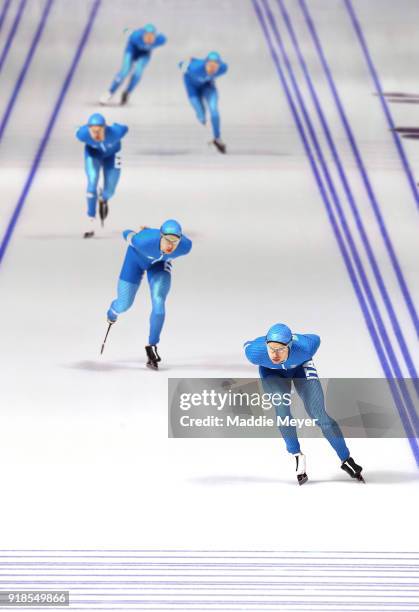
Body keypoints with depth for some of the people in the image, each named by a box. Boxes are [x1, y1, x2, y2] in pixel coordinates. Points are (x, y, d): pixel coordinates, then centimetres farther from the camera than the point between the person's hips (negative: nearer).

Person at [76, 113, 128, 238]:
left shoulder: (114, 133, -42)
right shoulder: (83, 134, -36)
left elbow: (124, 128, -18)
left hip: (111, 154, 0)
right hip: (93, 153, 0)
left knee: (109, 191, 0)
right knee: (92, 183, -18)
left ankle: (103, 199, 41)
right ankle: (91, 223, -11)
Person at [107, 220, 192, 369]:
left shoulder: (185, 246, -36)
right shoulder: (143, 241, -44)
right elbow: (128, 235, -18)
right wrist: (131, 234, 6)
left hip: (160, 262, 1)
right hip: (137, 257, -1)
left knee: (159, 304, -18)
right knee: (124, 305, 7)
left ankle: (152, 346, 0)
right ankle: (114, 311, 47)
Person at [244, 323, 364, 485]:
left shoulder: (304, 347, -40)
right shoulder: (255, 352, -37)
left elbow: (315, 339, -16)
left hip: (300, 367, 0)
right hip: (273, 373, 1)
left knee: (319, 415, -11)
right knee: (282, 406, -26)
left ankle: (346, 459, 6)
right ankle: (297, 456, -6)